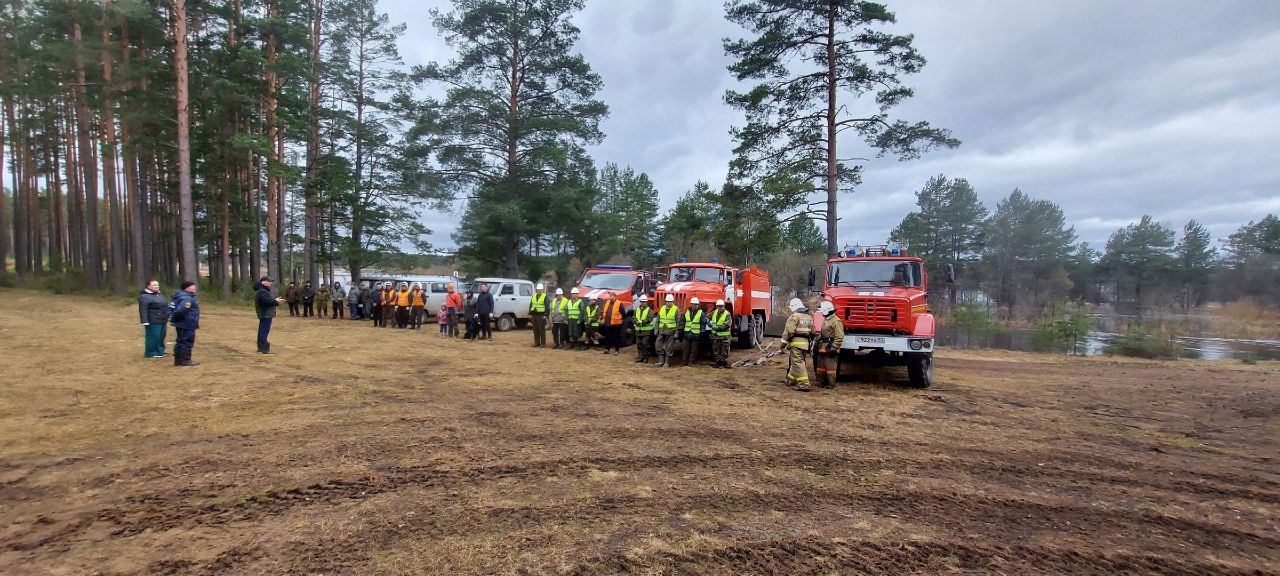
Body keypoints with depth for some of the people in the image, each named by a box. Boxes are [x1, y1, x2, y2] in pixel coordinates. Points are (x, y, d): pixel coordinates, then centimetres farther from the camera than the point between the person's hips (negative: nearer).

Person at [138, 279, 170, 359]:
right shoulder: (144, 296, -12)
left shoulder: (160, 295, 16)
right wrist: (145, 321, -22)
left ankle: (159, 351, 23)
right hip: (153, 322, -9)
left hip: (162, 321, 9)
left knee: (161, 337, 14)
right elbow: (143, 310, -17)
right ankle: (150, 353, 3)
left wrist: (168, 316, 22)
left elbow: (165, 306, 25)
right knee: (153, 337, -5)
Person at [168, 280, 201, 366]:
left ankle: (178, 360, 24)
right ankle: (185, 360, 4)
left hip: (181, 324, 11)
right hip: (187, 325, -11)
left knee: (181, 342, 17)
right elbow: (180, 311, -33)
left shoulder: (180, 296, 13)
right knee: (187, 342, -2)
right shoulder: (187, 299, -23)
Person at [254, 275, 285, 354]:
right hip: (266, 314, -11)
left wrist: (275, 301, 3)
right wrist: (276, 301, -13)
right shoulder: (261, 291, -17)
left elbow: (269, 300, 16)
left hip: (264, 314, 11)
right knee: (265, 331, -10)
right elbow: (267, 301, -26)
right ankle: (265, 349, -10)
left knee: (262, 331, 16)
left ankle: (260, 347, 25)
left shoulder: (263, 290, 18)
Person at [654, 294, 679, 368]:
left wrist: (676, 333, -9)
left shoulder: (676, 310, -3)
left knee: (669, 348, 0)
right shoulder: (662, 309, 10)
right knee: (659, 346, 1)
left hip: (671, 331, -4)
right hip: (662, 331, 5)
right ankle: (661, 361, 11)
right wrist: (656, 329, 9)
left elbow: (678, 322, -4)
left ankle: (667, 362, 8)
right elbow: (658, 320, 16)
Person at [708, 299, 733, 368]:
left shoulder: (727, 314, -11)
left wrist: (718, 328, -24)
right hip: (715, 335, 5)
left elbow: (727, 325, -19)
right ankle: (718, 362, 21)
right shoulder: (714, 312, 6)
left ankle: (724, 363, 13)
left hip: (724, 336, -5)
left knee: (724, 351, 2)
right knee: (716, 350, 11)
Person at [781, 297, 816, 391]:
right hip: (805, 342, 9)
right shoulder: (809, 317, 19)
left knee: (798, 363, -9)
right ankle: (791, 380, 30)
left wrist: (784, 341, -11)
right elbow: (812, 332, 22)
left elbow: (789, 331, -16)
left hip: (796, 342, -9)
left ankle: (804, 384, -14)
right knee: (797, 362, 18)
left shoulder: (795, 316, -9)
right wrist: (810, 345, 27)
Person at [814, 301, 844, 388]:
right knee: (820, 366, 13)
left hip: (830, 349, -9)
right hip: (822, 348, 10)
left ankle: (831, 384, 2)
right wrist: (817, 344, 20)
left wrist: (834, 347, -22)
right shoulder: (824, 320, 18)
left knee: (831, 367, -5)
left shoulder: (836, 321, -12)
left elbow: (839, 336, -17)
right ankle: (821, 382, 22)